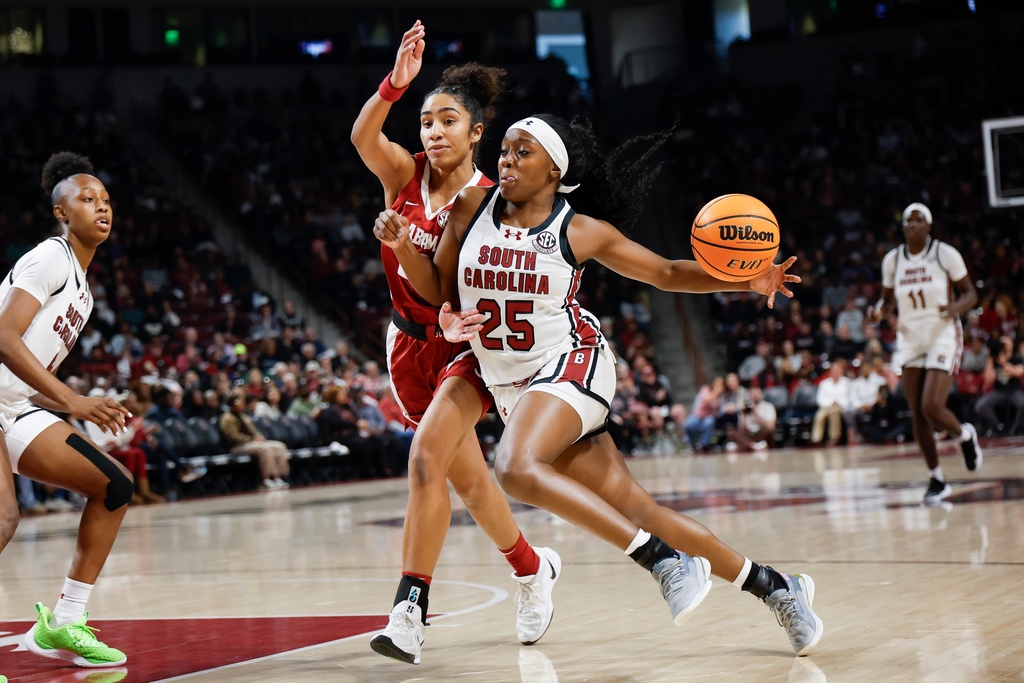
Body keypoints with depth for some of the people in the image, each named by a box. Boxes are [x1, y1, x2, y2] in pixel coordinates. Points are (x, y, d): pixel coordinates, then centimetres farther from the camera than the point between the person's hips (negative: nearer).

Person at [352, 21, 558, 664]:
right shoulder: (405, 174, -6)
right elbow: (362, 137, -27)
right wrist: (396, 81, -42)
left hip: (466, 345, -5)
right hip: (412, 345, 5)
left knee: (426, 458, -24)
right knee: (466, 476, 15)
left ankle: (411, 612, -22)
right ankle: (533, 567, 38)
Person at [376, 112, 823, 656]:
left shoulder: (581, 231, -5)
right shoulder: (471, 207, 3)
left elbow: (667, 273, 4)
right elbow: (438, 290, 12)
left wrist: (746, 282, -10)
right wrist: (401, 245, -7)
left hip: (571, 365, -4)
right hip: (511, 387, 4)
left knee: (515, 468, -34)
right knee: (637, 513, 1)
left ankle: (665, 561, -28)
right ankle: (772, 586, 15)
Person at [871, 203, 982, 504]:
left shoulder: (945, 254, -7)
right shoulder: (892, 260, 4)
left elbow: (970, 293, -1)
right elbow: (889, 301, 15)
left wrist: (956, 307, -23)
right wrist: (880, 311, -8)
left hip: (943, 336, -4)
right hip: (910, 340, 4)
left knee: (932, 408, -17)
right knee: (917, 415, 2)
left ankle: (966, 435, 17)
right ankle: (937, 480, 16)